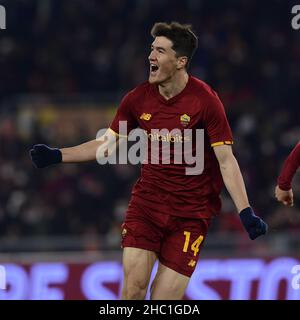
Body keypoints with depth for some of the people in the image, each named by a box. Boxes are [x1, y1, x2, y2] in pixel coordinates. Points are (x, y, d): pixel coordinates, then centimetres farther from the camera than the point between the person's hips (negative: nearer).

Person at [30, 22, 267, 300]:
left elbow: (226, 161, -12)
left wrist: (245, 213, -21)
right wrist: (57, 156, 5)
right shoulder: (137, 99, 1)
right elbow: (108, 144, 14)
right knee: (133, 288, -12)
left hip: (191, 212, -3)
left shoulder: (205, 101, -12)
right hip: (146, 203, 3)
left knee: (164, 297, -8)